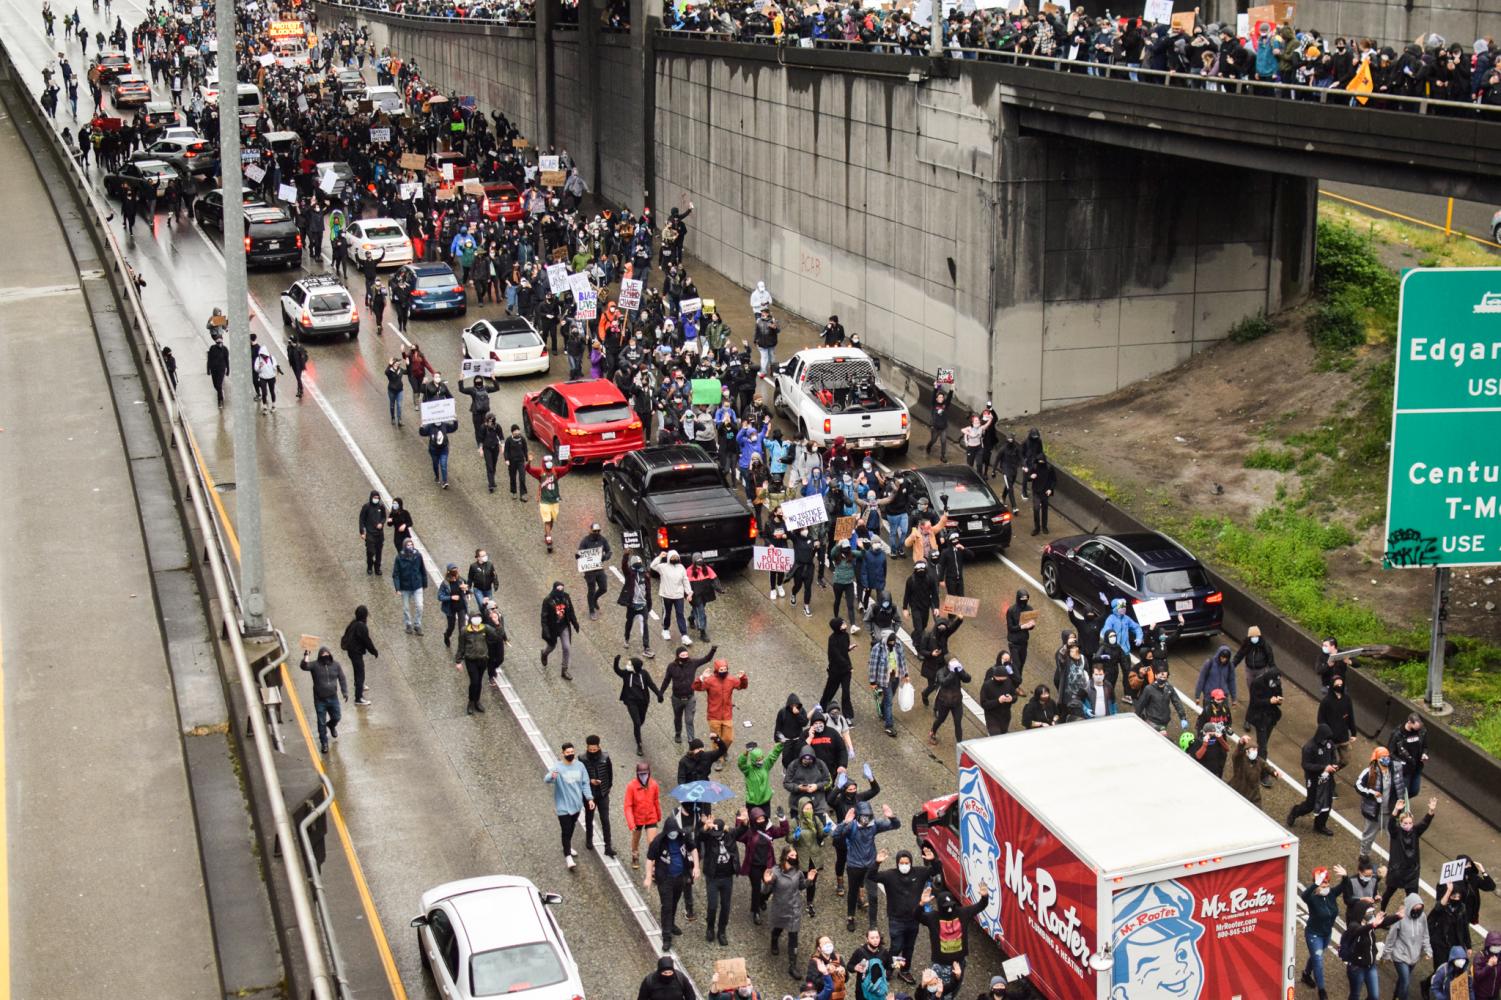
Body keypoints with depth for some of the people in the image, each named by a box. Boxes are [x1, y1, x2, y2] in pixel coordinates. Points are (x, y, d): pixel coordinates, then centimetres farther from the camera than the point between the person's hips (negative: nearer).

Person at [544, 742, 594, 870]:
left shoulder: (579, 766, -2)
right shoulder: (557, 768, -17)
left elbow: (585, 783, 6)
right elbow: (547, 780, -34)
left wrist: (589, 798, -2)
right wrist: (552, 776, -58)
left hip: (577, 804, 5)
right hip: (563, 806, -5)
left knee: (572, 828, 22)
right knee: (566, 831, -6)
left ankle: (568, 847, 44)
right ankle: (568, 857, -1)